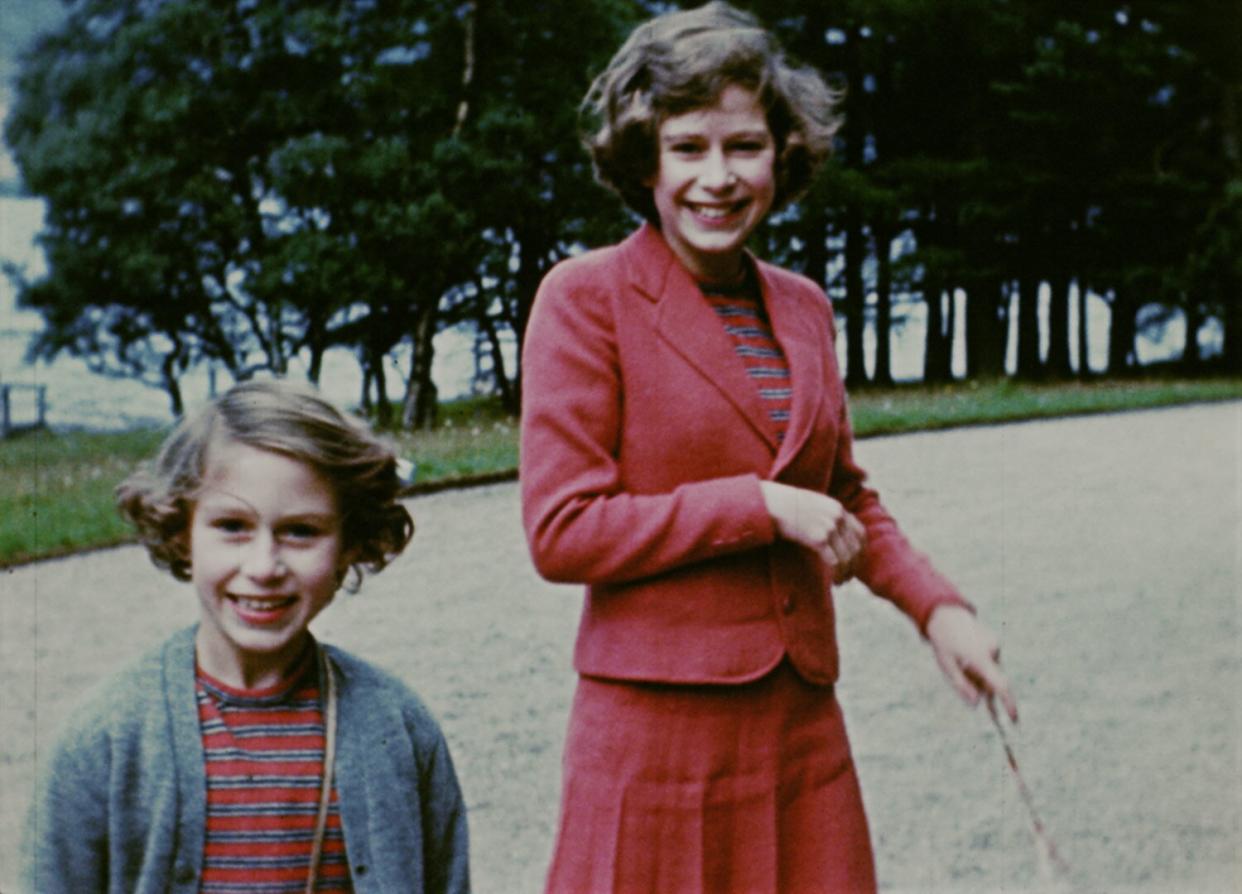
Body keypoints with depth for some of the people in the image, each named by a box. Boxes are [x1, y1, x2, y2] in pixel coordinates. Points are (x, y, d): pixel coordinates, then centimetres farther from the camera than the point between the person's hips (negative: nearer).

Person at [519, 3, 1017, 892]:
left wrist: (936, 604, 5)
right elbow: (561, 531, -12)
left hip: (802, 720, 5)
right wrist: (762, 507, -14)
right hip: (656, 729, -5)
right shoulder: (586, 298, -7)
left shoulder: (803, 306, 10)